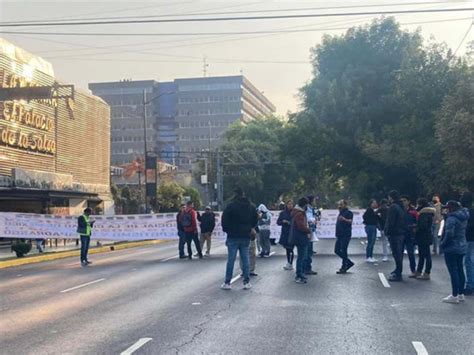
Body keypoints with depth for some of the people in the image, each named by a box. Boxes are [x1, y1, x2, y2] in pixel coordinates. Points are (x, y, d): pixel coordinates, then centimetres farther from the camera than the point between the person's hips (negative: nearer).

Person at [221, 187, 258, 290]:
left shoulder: (231, 206, -11)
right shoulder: (251, 206, 6)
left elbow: (224, 220, -10)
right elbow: (255, 220, 13)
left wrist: (226, 230, 6)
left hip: (233, 236, -4)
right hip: (246, 236, 4)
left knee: (231, 259, 0)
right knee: (245, 259, 9)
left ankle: (227, 283, 2)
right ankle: (247, 282, 9)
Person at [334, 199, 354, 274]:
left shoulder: (348, 213, -7)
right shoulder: (340, 213, 20)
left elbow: (350, 221, -25)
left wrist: (344, 219, -44)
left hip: (346, 235, -9)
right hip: (339, 235, 9)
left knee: (343, 251, -8)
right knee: (337, 250, 8)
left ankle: (343, 268, -2)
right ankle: (349, 262, 19)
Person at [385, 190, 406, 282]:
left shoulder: (393, 207, -15)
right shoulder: (400, 207, 14)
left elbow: (390, 222, -20)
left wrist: (387, 232, -11)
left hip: (394, 234, -10)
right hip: (401, 233, 10)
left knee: (396, 254, -8)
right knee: (399, 253, 17)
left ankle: (398, 275, -6)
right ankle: (398, 271, 28)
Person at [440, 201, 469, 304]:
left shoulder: (452, 218, -18)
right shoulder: (464, 217, 9)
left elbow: (449, 233, -26)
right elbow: (464, 231, 15)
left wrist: (443, 244, -12)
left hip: (452, 248, -9)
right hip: (462, 247, 9)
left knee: (453, 271, -4)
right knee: (460, 270, 14)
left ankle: (455, 296, -1)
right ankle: (461, 294, 21)